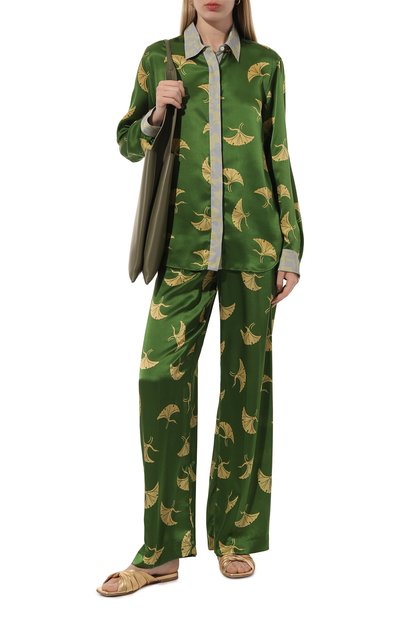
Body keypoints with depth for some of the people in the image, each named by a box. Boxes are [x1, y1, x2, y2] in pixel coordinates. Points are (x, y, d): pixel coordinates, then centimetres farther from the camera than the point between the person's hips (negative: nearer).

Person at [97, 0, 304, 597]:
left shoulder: (265, 64, 9)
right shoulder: (159, 58, 10)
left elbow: (279, 159, 10)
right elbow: (128, 143, 16)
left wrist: (291, 247, 5)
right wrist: (155, 113, -5)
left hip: (253, 244, 0)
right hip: (185, 244, 0)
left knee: (246, 381, 3)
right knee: (161, 375, -9)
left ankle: (236, 536, 15)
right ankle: (163, 549, 1)